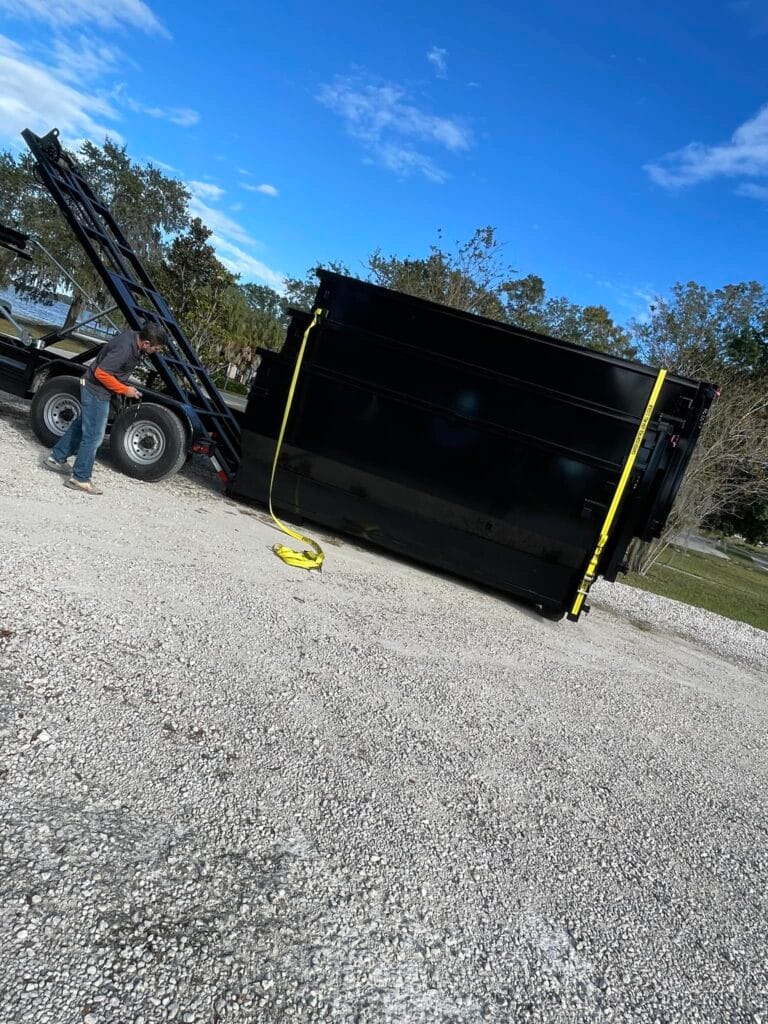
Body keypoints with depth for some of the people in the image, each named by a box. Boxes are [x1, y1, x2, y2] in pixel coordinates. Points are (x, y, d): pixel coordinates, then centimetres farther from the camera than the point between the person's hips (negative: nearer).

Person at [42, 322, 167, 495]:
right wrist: (124, 390, -19)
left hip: (93, 389, 10)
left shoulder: (133, 336, -3)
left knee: (82, 425, 23)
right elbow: (101, 373, -28)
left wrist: (124, 386, 8)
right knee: (94, 436, -2)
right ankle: (80, 479, 7)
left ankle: (57, 458, 37)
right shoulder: (125, 349, -31)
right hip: (97, 392, -10)